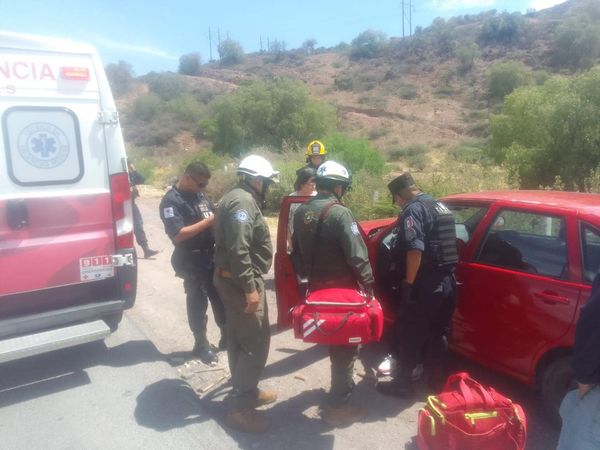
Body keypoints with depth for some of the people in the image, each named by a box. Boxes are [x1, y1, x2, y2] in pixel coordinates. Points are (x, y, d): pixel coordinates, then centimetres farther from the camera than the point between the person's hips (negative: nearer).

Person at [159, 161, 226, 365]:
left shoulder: (200, 194, 9)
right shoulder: (171, 201, -14)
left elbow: (213, 217, 19)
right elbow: (177, 235, -23)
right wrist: (207, 222, -21)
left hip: (212, 255, 7)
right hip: (192, 260, -7)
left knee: (221, 298, 15)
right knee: (198, 302, 6)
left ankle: (226, 336, 32)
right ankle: (201, 344, 23)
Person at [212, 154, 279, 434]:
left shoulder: (239, 198, 15)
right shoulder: (243, 202, -18)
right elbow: (238, 250, -27)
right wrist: (250, 288, -25)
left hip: (234, 279, 11)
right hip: (240, 281, -11)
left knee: (239, 338, 18)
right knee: (256, 342, -4)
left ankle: (245, 392, 33)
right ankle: (240, 408, 5)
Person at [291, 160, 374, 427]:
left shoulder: (301, 212, 4)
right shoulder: (339, 213, -19)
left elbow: (297, 252, 11)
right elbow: (357, 255, -20)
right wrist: (369, 285, -10)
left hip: (316, 288, 8)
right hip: (342, 289, -7)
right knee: (346, 345, 4)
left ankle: (342, 385, 43)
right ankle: (337, 406, 12)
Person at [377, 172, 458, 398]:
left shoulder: (413, 210, -13)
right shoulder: (441, 206, 15)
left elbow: (415, 249, -25)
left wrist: (408, 283, -19)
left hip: (425, 285, -9)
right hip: (446, 282, 9)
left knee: (408, 336, 5)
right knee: (438, 334, 20)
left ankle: (402, 383, 16)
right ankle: (437, 379, 31)